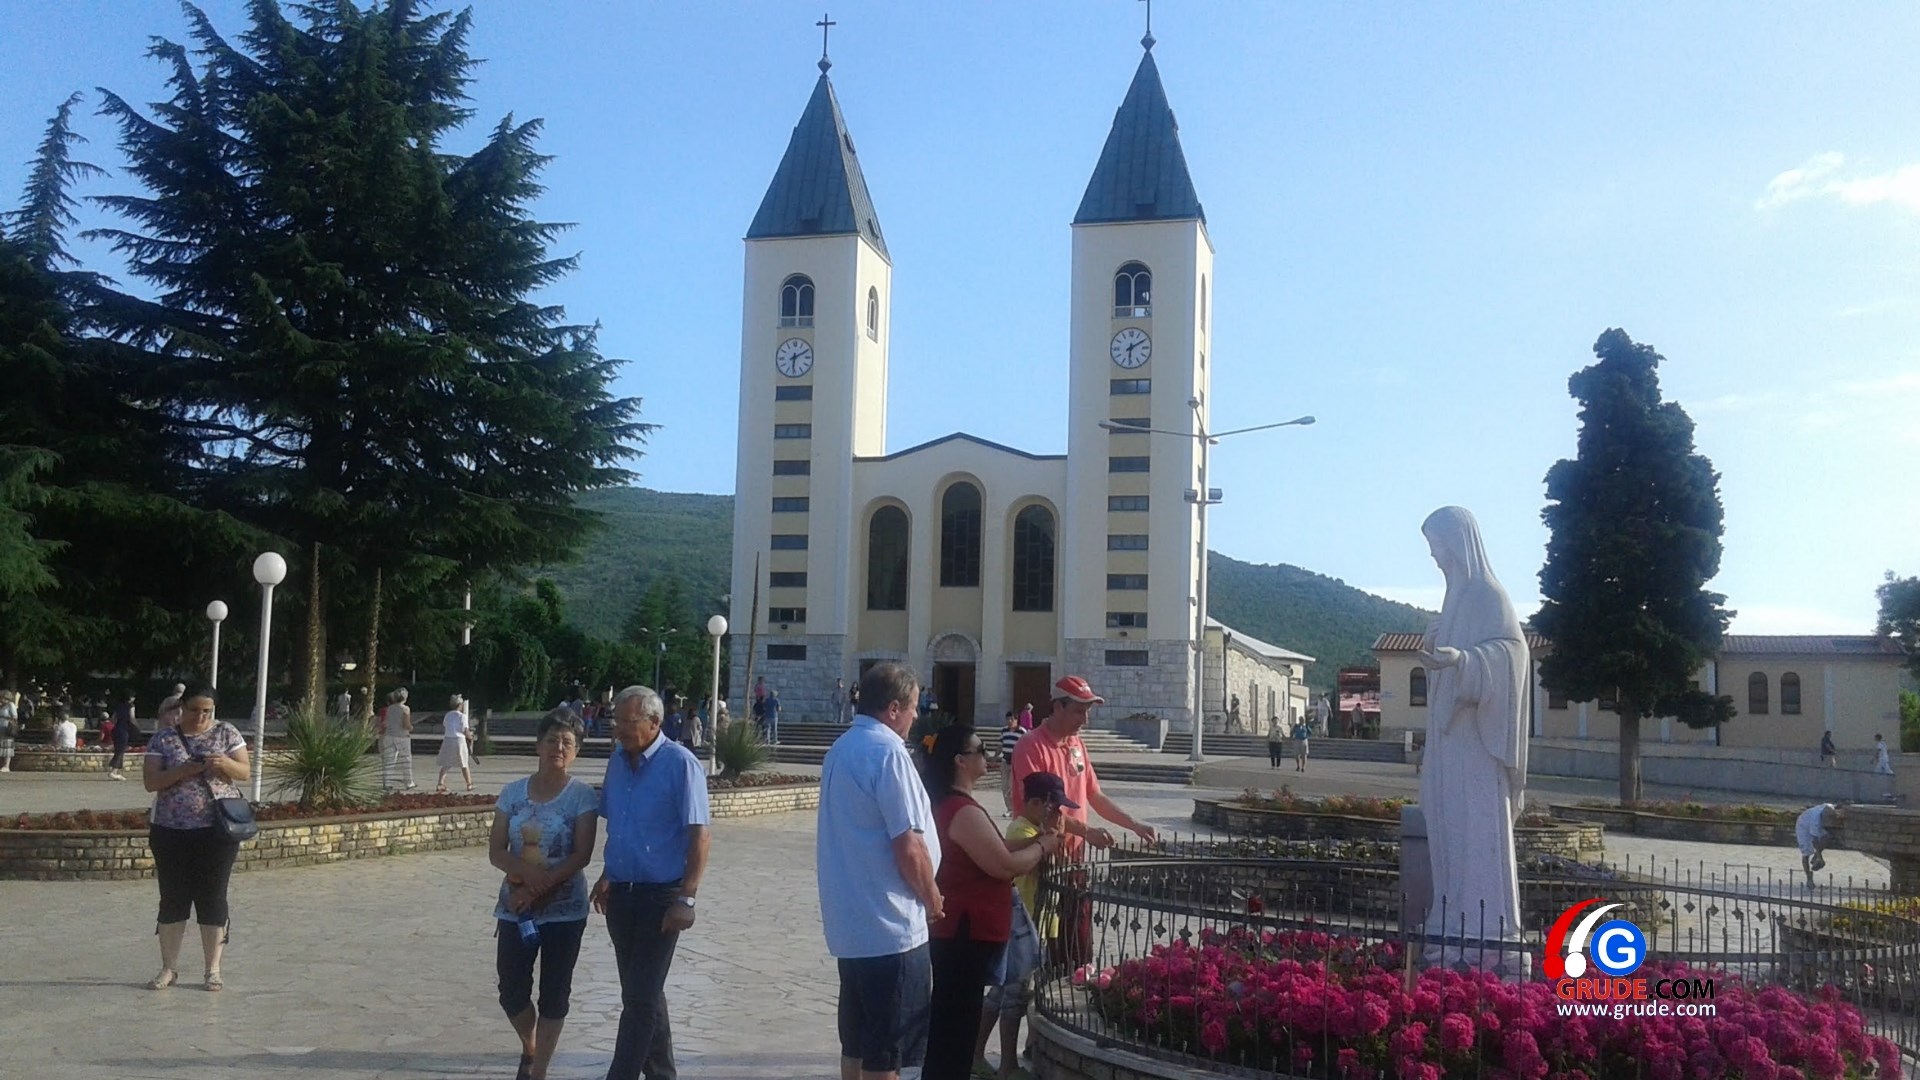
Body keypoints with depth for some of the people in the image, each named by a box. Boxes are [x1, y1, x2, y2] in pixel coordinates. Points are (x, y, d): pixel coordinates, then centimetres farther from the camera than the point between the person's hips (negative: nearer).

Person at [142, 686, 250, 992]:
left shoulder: (227, 733, 4)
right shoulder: (163, 739, 3)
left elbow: (246, 771, 0)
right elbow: (150, 781, -4)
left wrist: (225, 764, -21)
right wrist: (182, 771, -21)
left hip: (216, 829, -1)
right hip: (171, 830, 1)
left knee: (213, 897, 1)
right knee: (172, 898, 6)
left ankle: (213, 970, 9)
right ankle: (169, 968, 17)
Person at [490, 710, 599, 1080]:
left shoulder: (582, 795, -7)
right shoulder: (513, 792, 2)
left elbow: (582, 856, -13)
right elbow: (496, 851, 0)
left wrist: (537, 889, -18)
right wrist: (526, 871, -19)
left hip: (564, 911, -3)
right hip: (514, 910, 3)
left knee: (553, 994, 4)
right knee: (512, 992, 8)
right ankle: (530, 1049, 37)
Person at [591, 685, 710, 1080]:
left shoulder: (680, 763, -15)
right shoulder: (617, 761, 6)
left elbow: (700, 836, -17)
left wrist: (686, 899, -21)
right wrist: (607, 875, 15)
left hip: (661, 895, -7)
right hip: (620, 892, 7)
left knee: (640, 997, -4)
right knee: (642, 991, 17)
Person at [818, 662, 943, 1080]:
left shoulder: (841, 748, 11)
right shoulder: (887, 751, -17)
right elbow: (908, 847, -21)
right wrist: (933, 900, -4)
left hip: (850, 920, 9)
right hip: (889, 925, -9)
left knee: (856, 1040, 17)